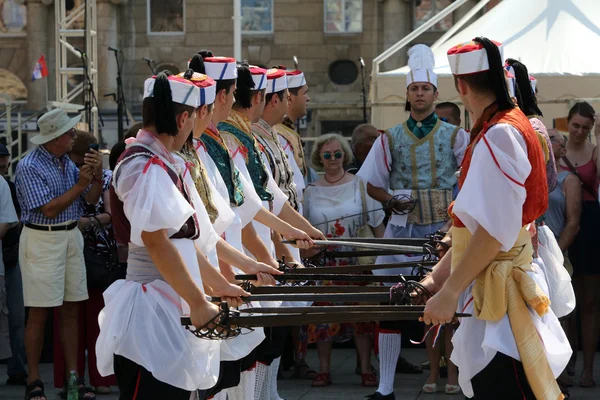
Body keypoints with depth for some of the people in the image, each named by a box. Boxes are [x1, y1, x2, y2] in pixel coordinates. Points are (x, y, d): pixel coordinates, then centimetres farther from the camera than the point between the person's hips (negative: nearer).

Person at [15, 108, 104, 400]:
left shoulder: (67, 162, 9)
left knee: (71, 309, 7)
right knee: (39, 312, -3)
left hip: (71, 237, 7)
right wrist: (80, 184, -16)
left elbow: (92, 199, 9)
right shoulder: (29, 167, -12)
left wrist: (97, 175, -9)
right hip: (41, 241, -7)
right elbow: (49, 209, -18)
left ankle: (73, 376, 11)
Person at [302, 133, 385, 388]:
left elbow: (377, 225, 4)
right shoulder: (311, 192, 6)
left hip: (356, 262, -1)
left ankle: (366, 369, 2)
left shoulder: (359, 185, 2)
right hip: (323, 263, 2)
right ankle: (324, 370, 6)